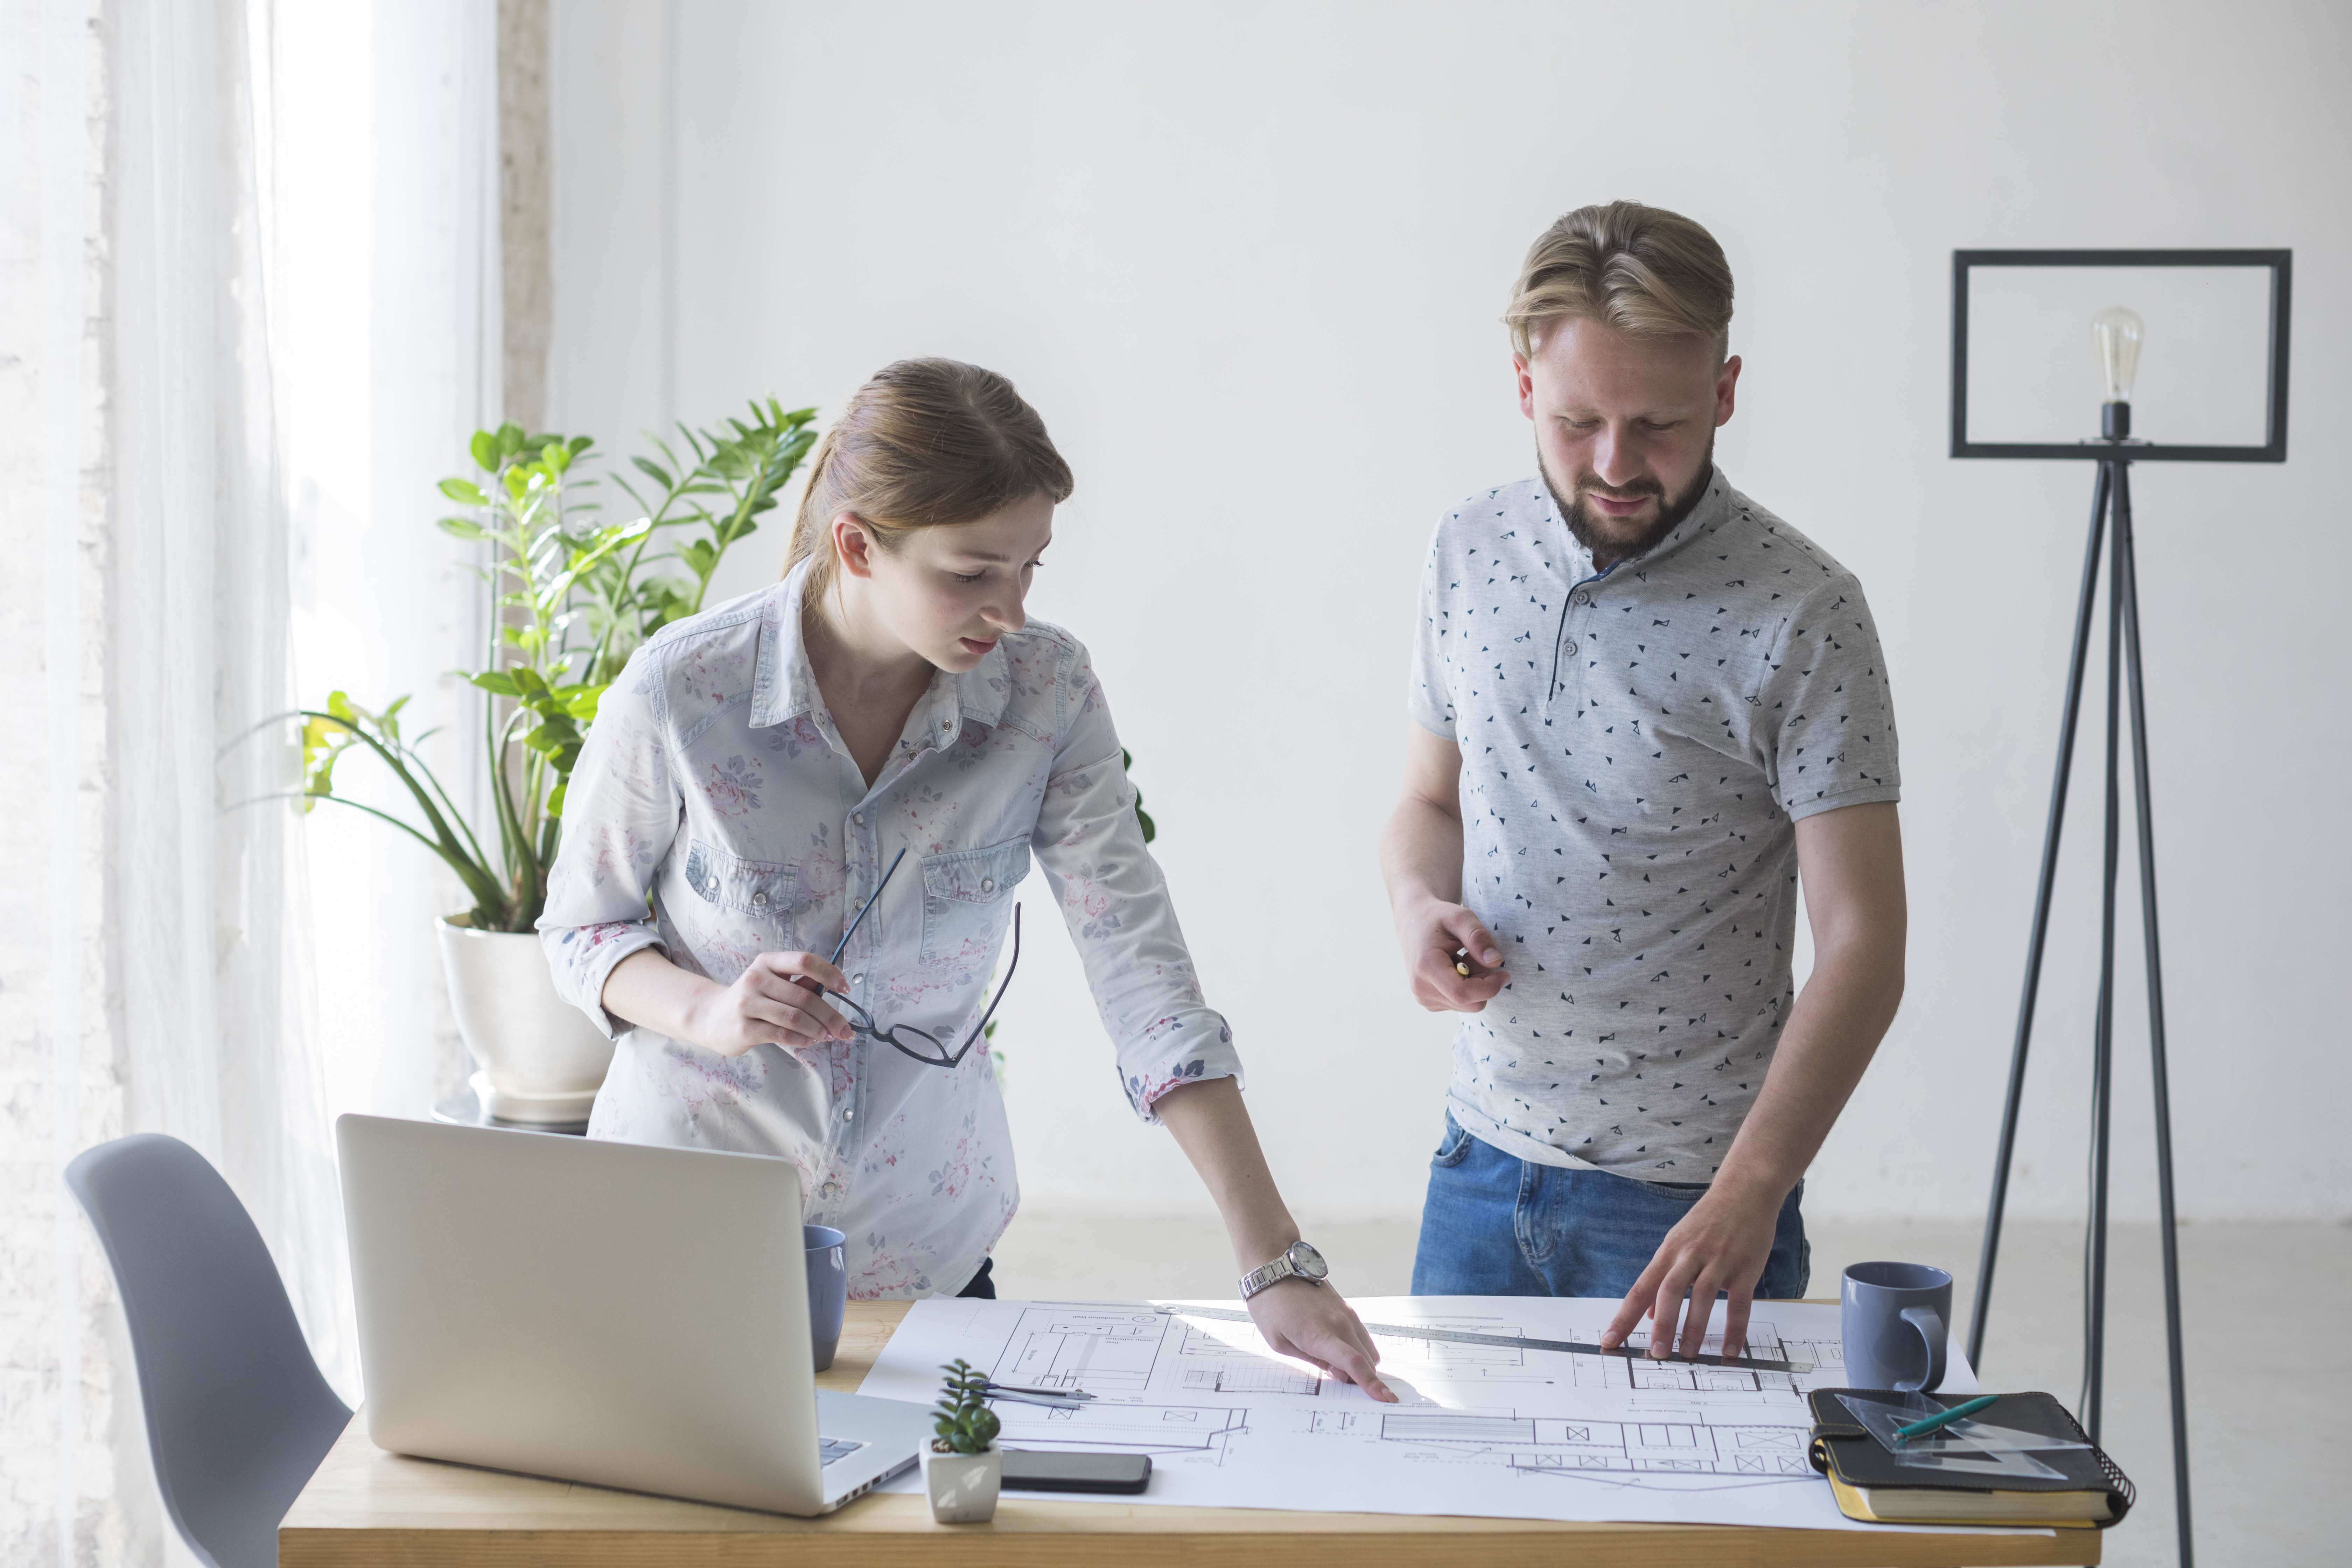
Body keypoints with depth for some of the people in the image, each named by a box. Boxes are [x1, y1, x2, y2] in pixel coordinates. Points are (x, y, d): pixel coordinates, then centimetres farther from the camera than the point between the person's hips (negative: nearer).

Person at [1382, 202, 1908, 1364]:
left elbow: (1862, 947, -18)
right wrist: (1419, 908, -10)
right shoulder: (1468, 554, 0)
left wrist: (1747, 1196, -30)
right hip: (1483, 1159, 5)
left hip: (1694, 1196, -4)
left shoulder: (1802, 616, -16)